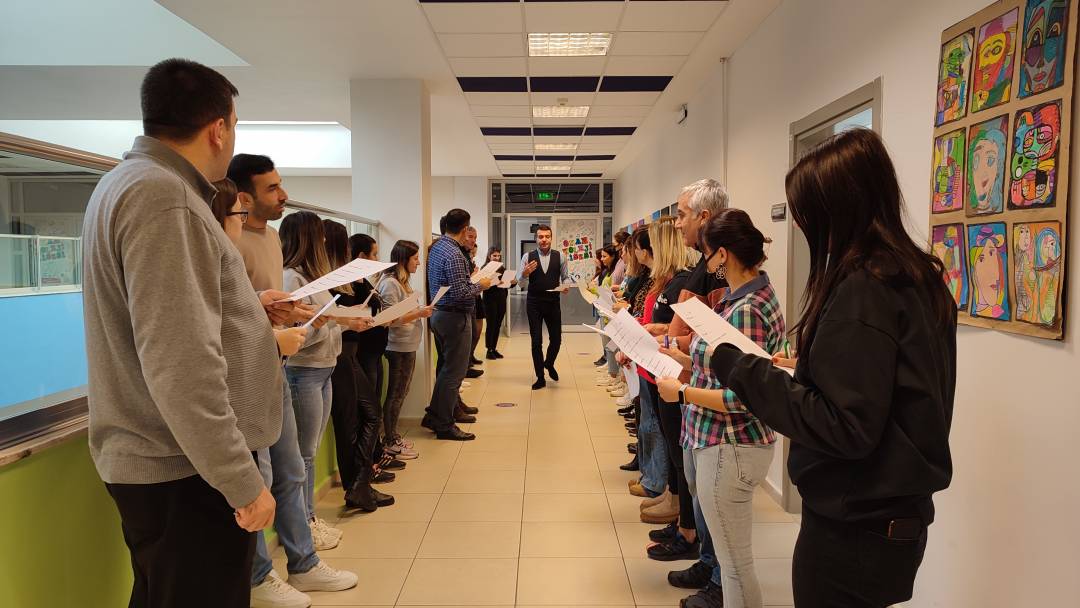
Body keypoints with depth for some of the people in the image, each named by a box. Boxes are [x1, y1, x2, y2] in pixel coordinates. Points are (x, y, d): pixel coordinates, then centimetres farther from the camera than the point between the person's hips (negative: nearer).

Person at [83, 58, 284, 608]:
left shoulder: (128, 182, 13)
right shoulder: (163, 197, -21)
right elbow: (181, 365, -28)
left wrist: (244, 305, 27)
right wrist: (243, 482, -23)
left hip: (153, 458, 10)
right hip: (183, 469, -10)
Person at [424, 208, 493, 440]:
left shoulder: (436, 247, 9)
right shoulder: (454, 254, -21)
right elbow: (460, 293, -25)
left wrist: (469, 279, 16)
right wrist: (480, 285, -9)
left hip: (439, 314, 10)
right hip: (455, 317, -10)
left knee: (445, 367, 20)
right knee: (453, 372, -1)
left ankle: (434, 415, 28)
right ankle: (444, 426, 7)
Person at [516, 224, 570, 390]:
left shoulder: (559, 256, 0)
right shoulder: (528, 257, -3)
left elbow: (566, 276, 8)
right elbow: (519, 279, -5)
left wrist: (565, 286, -13)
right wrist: (525, 273, -26)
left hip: (553, 302, 1)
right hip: (534, 303, -1)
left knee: (556, 338, 6)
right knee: (536, 341, 3)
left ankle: (549, 364, 39)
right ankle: (540, 378, 16)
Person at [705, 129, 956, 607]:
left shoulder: (861, 289, -23)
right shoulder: (918, 279, 6)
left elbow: (846, 428, -26)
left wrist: (741, 370, -23)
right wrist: (809, 370, 11)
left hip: (852, 529, -9)